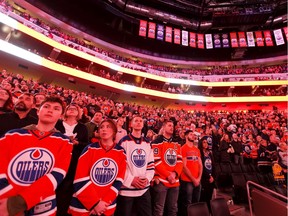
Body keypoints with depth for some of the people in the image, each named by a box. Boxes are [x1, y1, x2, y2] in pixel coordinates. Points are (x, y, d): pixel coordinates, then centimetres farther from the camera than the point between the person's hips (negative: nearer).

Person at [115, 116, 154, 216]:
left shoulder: (147, 143, 9)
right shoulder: (124, 141, -7)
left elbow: (151, 164, 9)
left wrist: (147, 178, -4)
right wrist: (130, 179, -14)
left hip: (144, 188, 5)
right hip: (126, 188, -4)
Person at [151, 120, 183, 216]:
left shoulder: (177, 144, 12)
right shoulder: (157, 142, -8)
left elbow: (180, 161, 6)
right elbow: (156, 161, -15)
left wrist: (175, 173, -9)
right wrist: (168, 175, -16)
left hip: (175, 181, 6)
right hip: (161, 180, -6)